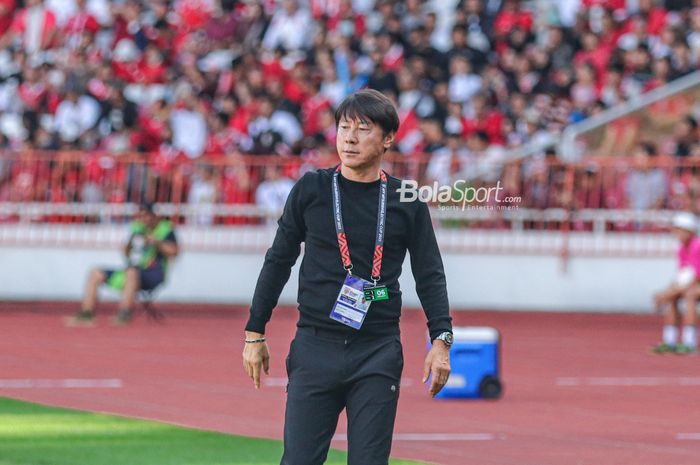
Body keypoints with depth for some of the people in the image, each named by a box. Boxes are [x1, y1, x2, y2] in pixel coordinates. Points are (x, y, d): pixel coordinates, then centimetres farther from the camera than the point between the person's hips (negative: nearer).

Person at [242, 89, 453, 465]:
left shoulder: (407, 203, 4)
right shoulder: (310, 190, 4)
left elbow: (430, 275, 6)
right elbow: (279, 261, 10)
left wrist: (441, 339, -7)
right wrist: (254, 334, 8)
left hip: (378, 353, 0)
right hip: (314, 347, 0)